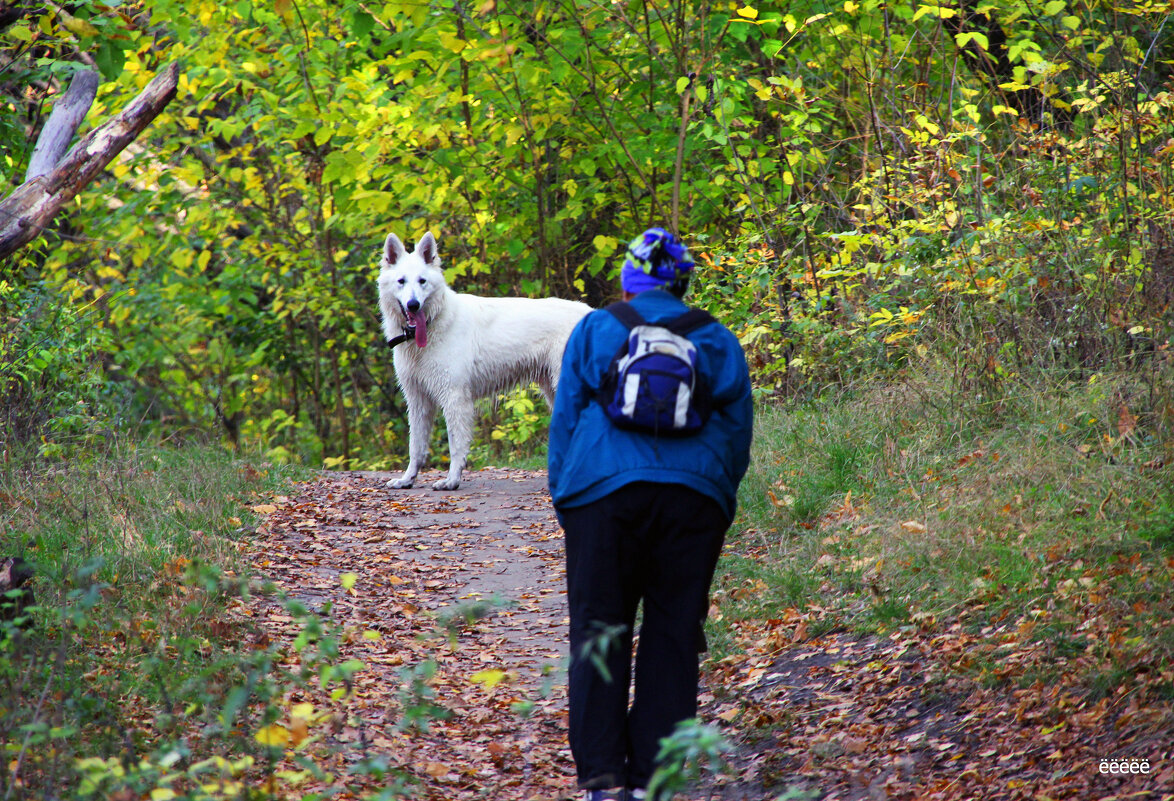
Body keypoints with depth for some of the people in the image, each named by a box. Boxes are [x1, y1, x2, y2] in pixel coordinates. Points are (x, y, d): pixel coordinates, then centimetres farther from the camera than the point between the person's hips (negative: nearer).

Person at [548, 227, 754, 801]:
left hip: (604, 494, -1)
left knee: (599, 634, 2)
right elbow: (738, 434, 16)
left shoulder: (594, 329, 11)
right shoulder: (718, 342, 15)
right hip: (694, 499, 1)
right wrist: (717, 508, 23)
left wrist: (564, 500, 13)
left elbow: (564, 419, 8)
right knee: (672, 636, 4)